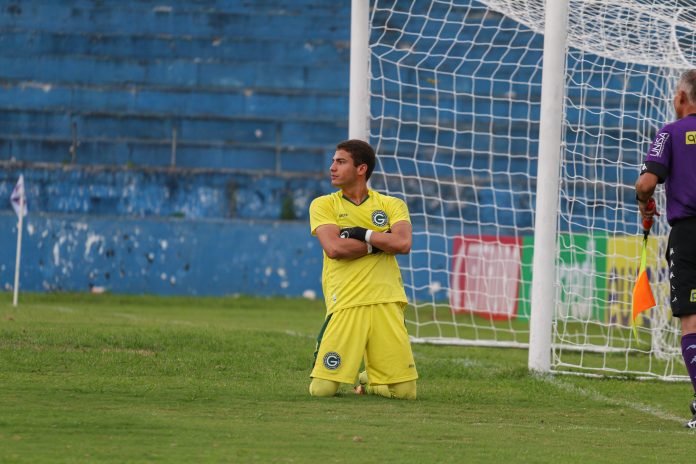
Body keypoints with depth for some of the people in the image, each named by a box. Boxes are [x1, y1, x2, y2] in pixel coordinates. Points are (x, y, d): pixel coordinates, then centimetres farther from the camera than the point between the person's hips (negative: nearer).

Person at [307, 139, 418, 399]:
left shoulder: (392, 205, 12)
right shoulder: (323, 205, 9)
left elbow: (403, 244, -7)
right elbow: (334, 248, -8)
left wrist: (361, 233, -6)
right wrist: (381, 242, -3)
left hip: (386, 304, 1)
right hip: (344, 306, -1)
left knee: (405, 391, -4)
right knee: (322, 389, -11)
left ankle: (369, 381, 29)